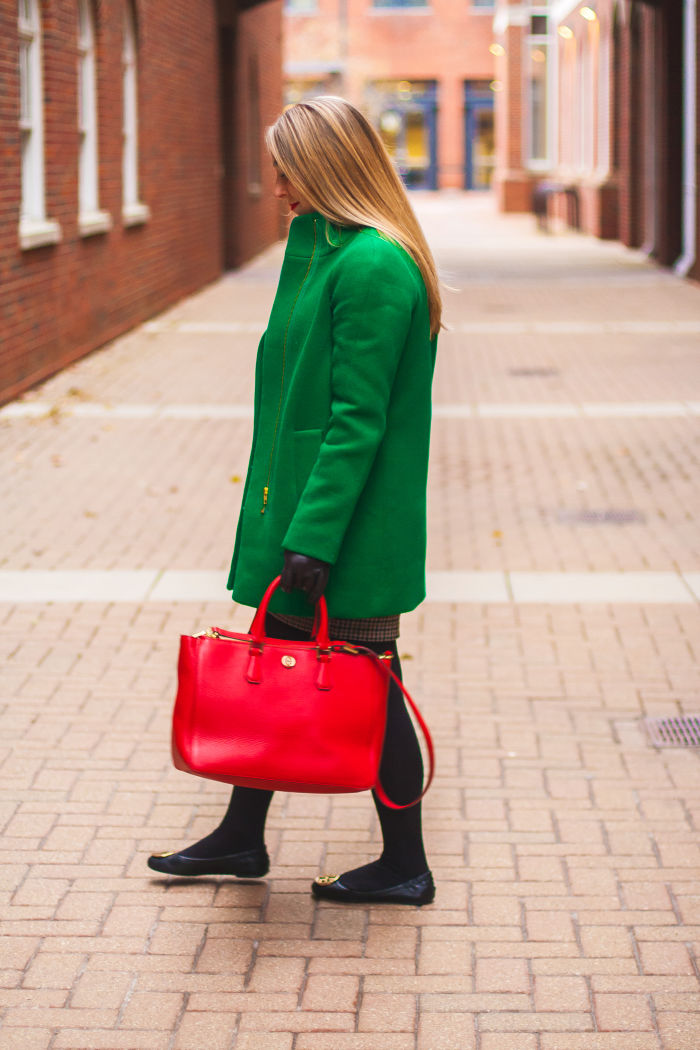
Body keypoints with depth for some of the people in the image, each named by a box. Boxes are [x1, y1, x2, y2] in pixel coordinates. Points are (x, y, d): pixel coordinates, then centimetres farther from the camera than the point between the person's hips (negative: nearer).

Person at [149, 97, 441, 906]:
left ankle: (405, 867, 14)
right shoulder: (324, 249, 12)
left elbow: (358, 420, -22)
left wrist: (313, 535, -22)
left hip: (351, 531, -10)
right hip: (300, 508, 10)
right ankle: (242, 838, 30)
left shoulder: (371, 267, -19)